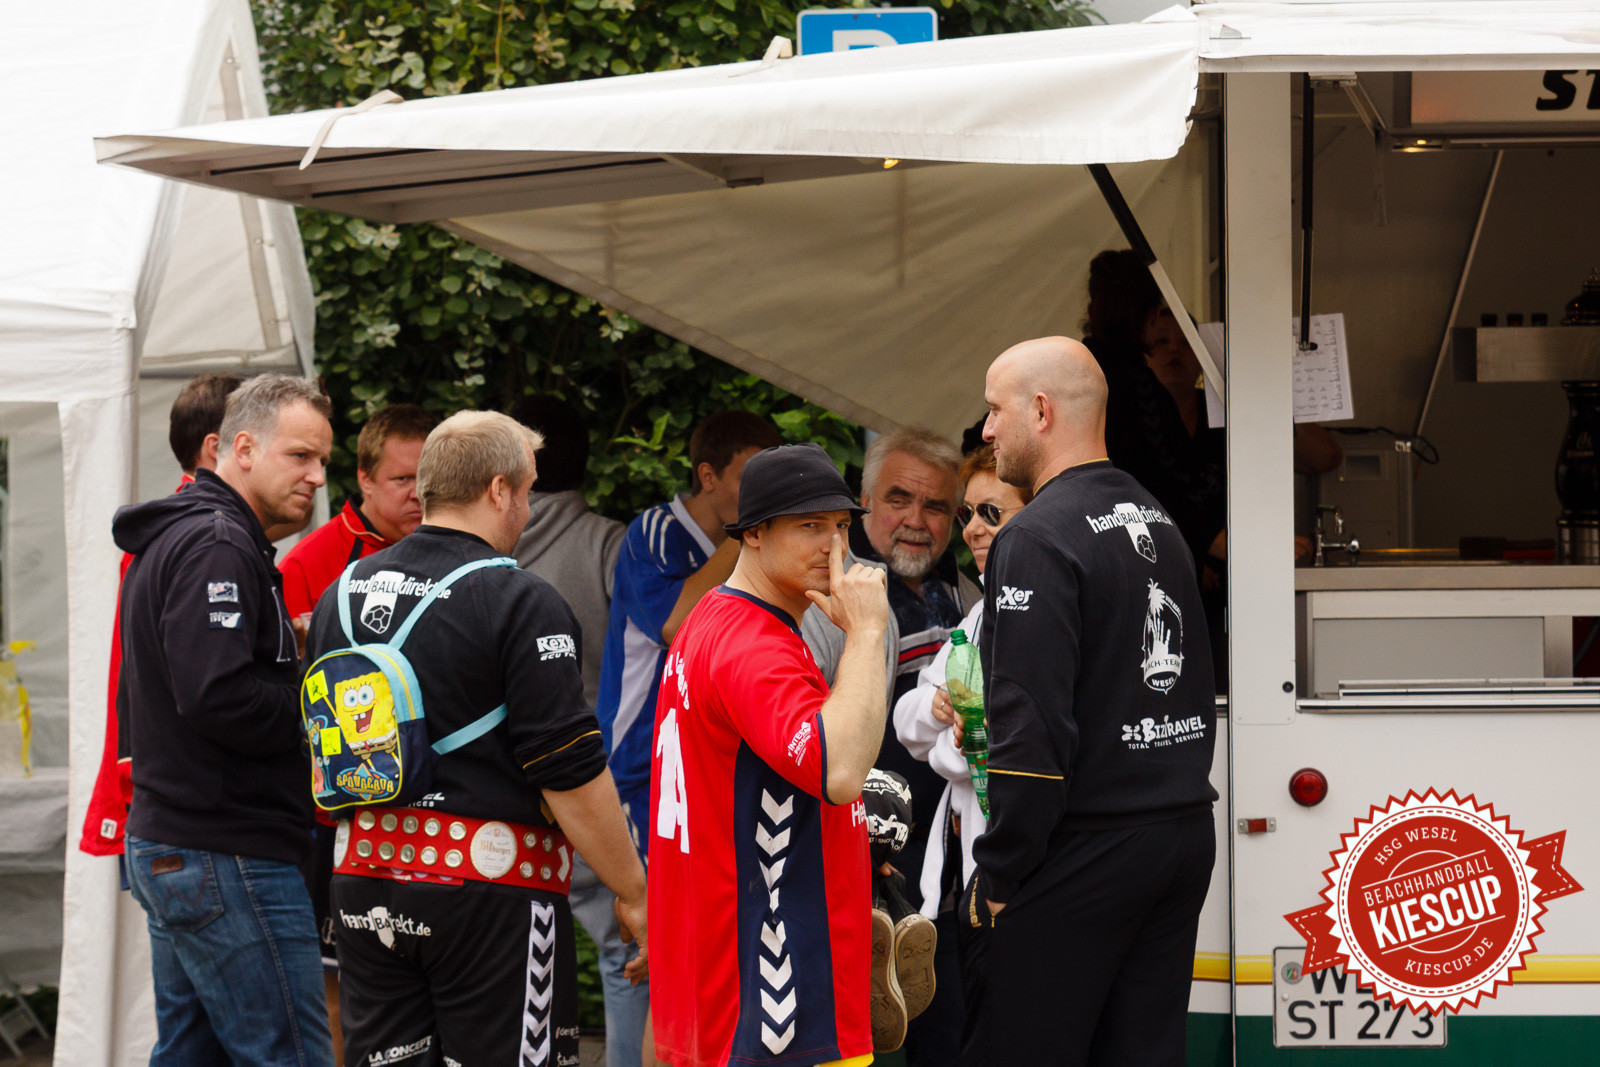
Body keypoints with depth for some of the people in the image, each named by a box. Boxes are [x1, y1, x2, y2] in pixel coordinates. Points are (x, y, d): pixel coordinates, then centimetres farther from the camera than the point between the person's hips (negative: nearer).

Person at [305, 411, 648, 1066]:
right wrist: (632, 894, -5)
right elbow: (569, 773, -13)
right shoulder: (521, 604, -11)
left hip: (365, 876, 6)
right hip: (490, 887, -6)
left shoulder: (342, 594, 10)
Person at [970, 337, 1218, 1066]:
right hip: (1184, 840, 9)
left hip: (1086, 852, -8)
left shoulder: (1037, 539, -14)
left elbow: (1031, 727, -20)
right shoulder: (1157, 522, 15)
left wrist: (997, 873, -13)